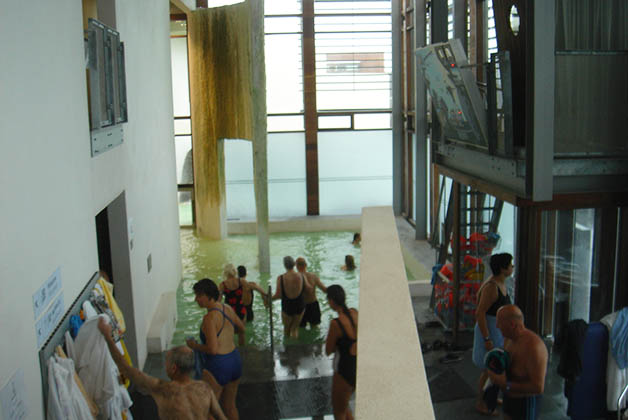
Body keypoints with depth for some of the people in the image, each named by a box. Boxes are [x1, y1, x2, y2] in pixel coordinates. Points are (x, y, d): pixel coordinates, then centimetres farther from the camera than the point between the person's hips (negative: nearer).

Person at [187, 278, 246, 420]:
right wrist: (241, 336, 42)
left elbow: (213, 349, -26)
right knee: (230, 405, 23)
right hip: (235, 360, 8)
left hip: (217, 366, -8)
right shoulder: (228, 308, 2)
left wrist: (195, 346, -9)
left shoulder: (210, 317, -22)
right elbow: (241, 327, 21)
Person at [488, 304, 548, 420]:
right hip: (510, 397, 9)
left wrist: (505, 385, -30)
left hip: (525, 404, -9)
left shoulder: (533, 346, -31)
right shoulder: (509, 338, -2)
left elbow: (538, 387, -32)